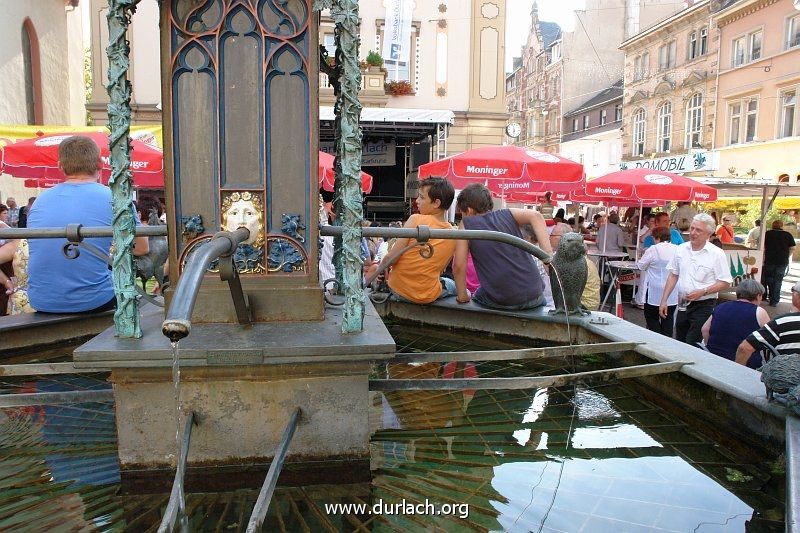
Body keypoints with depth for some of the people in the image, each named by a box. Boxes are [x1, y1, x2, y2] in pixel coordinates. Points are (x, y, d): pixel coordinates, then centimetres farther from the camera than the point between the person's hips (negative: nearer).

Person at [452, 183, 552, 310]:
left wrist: (462, 296, 10)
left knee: (477, 298, 32)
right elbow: (535, 215, -9)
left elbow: (459, 266, -3)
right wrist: (548, 253, -14)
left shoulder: (466, 224, 2)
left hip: (500, 302, -3)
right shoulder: (507, 214, 10)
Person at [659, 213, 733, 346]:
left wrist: (702, 292, -19)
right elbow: (673, 275, 11)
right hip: (682, 305, 5)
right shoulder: (681, 249, 5)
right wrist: (664, 300, 7)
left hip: (703, 306, -5)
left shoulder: (716, 254, -8)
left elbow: (725, 283, -8)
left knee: (692, 347, -10)